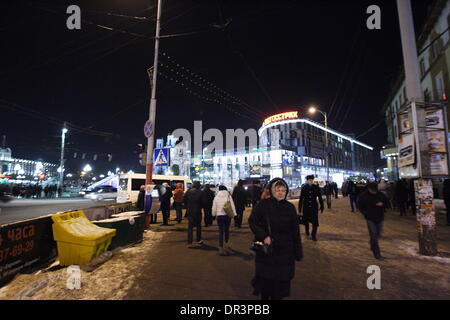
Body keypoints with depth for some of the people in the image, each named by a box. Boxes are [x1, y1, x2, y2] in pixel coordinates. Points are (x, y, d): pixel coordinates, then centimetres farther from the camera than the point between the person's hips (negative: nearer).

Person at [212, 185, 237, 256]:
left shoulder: (216, 197, 1)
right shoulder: (228, 196, -2)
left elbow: (214, 208, 4)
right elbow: (232, 206, -2)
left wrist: (214, 214, 19)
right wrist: (234, 214, 5)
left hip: (219, 216, 0)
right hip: (227, 215, 0)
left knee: (221, 231, 6)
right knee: (227, 230, 19)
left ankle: (221, 249, 8)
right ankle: (227, 245, 27)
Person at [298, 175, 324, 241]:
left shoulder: (316, 187, -4)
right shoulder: (304, 188, -4)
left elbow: (320, 198, 3)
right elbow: (301, 199, -1)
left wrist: (321, 207, 3)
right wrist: (300, 209, 0)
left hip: (314, 207, 0)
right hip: (306, 207, 1)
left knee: (315, 222, -5)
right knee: (306, 221, 14)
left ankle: (314, 235, 10)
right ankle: (307, 232, 38)